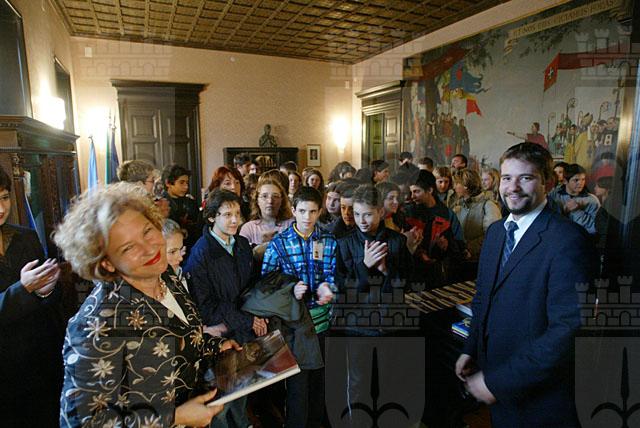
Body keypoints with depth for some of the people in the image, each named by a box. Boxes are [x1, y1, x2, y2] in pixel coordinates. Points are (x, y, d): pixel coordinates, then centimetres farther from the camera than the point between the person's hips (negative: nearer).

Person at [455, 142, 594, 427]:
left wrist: (497, 383, -22)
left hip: (538, 396, -6)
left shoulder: (568, 240, -21)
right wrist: (471, 349, 2)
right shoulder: (495, 231, 3)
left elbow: (568, 327, -25)